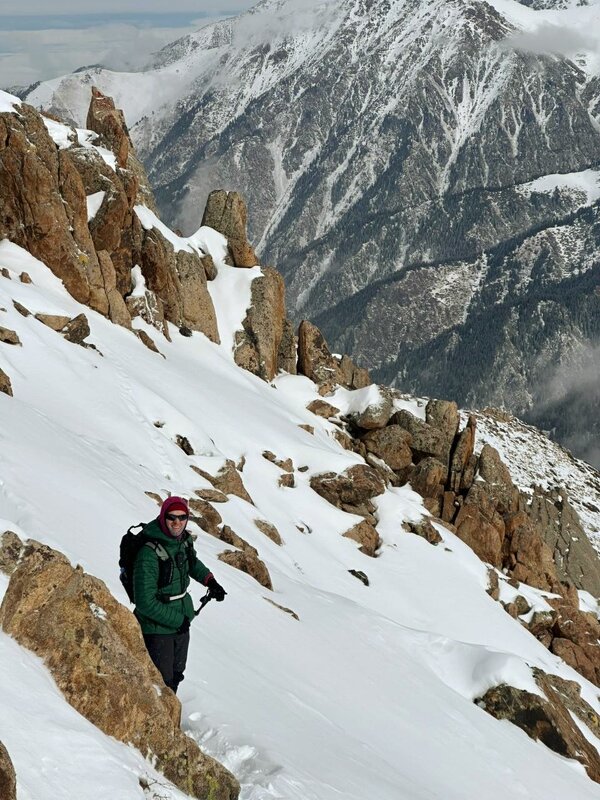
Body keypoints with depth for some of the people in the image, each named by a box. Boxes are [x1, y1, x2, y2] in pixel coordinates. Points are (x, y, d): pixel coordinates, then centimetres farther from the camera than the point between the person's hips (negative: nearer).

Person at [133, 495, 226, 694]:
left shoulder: (184, 539, -4)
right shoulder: (149, 553, -28)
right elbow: (145, 603, -26)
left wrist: (209, 580, 9)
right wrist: (177, 620, -19)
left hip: (181, 622, 8)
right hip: (157, 627, -8)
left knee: (176, 674, 22)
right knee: (162, 680, -1)